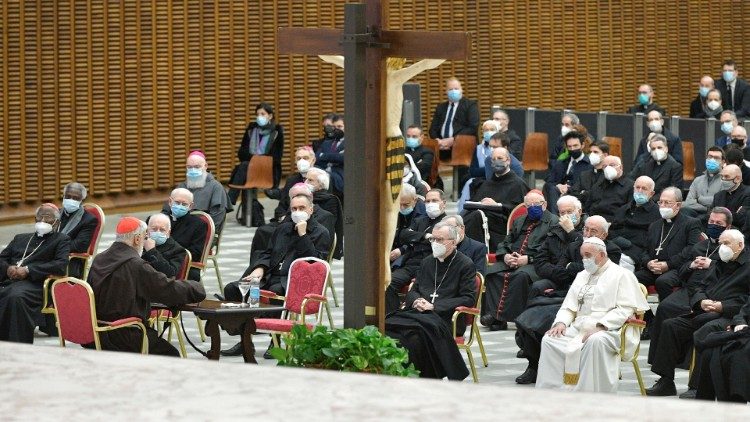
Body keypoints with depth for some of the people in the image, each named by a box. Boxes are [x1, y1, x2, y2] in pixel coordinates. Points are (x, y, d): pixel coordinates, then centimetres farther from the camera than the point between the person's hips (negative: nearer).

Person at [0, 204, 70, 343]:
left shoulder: (61, 240, 14)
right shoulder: (20, 238, 32)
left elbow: (61, 265, -3)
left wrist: (28, 270, -10)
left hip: (34, 284, -5)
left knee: (16, 297, -38)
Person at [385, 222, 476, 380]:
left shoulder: (465, 265, 4)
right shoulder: (426, 262, 23)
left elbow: (468, 299, -5)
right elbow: (413, 290, 27)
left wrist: (434, 306, -11)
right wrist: (417, 301, 0)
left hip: (447, 318, -6)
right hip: (420, 313, 6)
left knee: (416, 335, -36)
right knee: (389, 325, -25)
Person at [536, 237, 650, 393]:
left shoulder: (621, 275, 2)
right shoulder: (582, 276, 25)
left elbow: (625, 309, -10)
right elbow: (568, 307, 22)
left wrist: (600, 326, -21)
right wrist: (561, 322, -1)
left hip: (609, 329, -7)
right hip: (579, 328, 7)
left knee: (596, 341, -39)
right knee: (550, 339, -16)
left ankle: (591, 393, -36)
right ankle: (548, 391, -18)